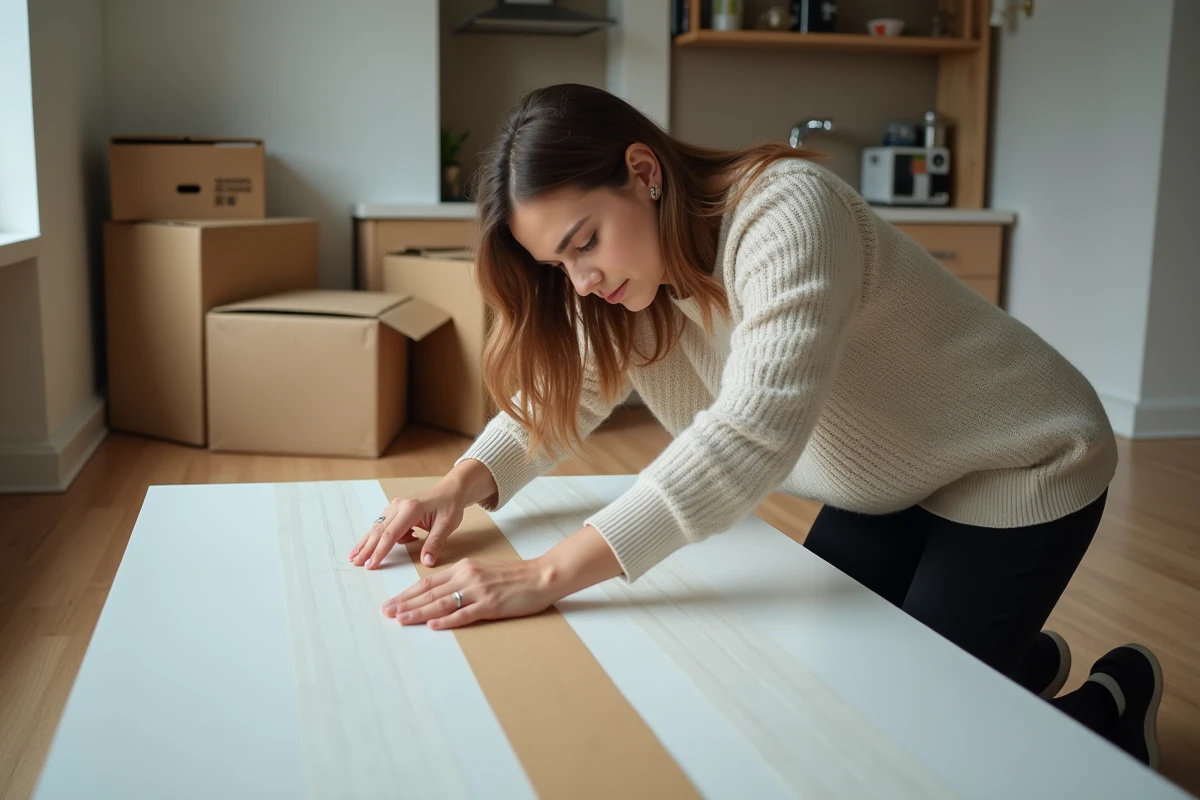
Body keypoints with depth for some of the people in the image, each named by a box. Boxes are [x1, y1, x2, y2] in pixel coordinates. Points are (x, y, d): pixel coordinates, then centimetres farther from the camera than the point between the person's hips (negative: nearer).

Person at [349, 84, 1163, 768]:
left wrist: (549, 575, -50)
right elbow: (560, 392, -4)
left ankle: (1114, 700, 21)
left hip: (1018, 467, -8)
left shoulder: (785, 211, -33)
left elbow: (752, 431, -45)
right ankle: (1020, 659, 34)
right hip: (887, 485, 8)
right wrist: (462, 486, -24)